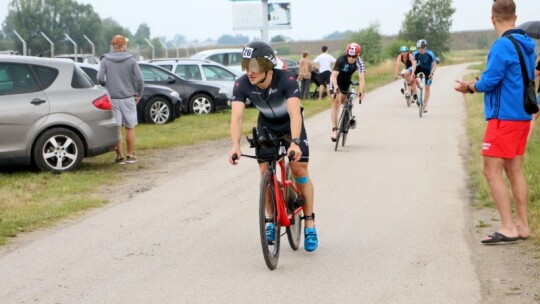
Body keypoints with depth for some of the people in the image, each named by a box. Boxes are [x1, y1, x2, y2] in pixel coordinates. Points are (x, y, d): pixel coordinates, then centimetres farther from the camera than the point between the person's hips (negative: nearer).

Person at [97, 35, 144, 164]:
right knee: (130, 127, 11)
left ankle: (120, 156, 6)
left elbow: (100, 78, -9)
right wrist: (139, 94, 6)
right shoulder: (131, 60, -2)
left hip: (112, 98, 0)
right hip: (128, 97, 0)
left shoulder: (105, 60, 0)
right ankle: (130, 155, 15)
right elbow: (139, 79, -7)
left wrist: (107, 87, 11)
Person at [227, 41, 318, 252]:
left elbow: (295, 113, -46)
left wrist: (295, 143, -61)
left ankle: (309, 223, 2)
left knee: (299, 169, -10)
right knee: (265, 170, -8)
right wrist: (235, 145, -52)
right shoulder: (242, 85, -28)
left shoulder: (286, 79, -37)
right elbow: (236, 117, -36)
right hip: (267, 124, 3)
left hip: (290, 123, -2)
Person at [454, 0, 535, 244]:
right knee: (514, 171, 13)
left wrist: (470, 87, 2)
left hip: (504, 117, -9)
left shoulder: (503, 45, -16)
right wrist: (476, 85, 18)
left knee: (492, 172, -5)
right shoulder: (526, 45, 11)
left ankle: (508, 228, -7)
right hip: (522, 116, 9)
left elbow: (489, 82, -18)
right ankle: (522, 226, 15)